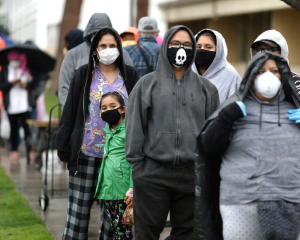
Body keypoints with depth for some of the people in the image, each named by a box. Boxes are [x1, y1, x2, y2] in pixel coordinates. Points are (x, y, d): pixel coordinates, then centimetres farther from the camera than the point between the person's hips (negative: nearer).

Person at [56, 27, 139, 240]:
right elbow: (70, 113, 4)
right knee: (78, 208, 0)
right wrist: (65, 150, -1)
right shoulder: (84, 75, 4)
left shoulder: (130, 76, 6)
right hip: (86, 153, -1)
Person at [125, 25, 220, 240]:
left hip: (193, 173, 2)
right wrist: (136, 166, -3)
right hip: (153, 172, -2)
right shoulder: (147, 84, 5)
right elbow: (134, 127, 3)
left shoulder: (206, 88, 10)